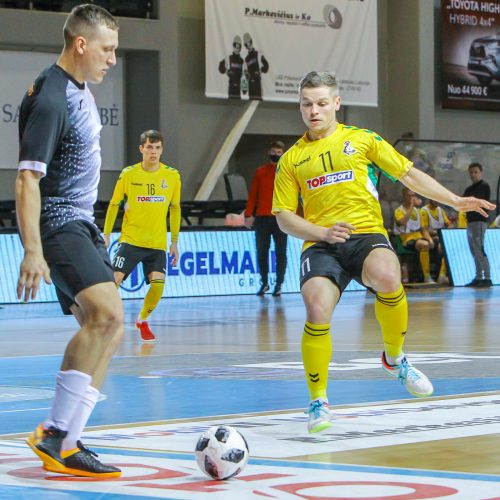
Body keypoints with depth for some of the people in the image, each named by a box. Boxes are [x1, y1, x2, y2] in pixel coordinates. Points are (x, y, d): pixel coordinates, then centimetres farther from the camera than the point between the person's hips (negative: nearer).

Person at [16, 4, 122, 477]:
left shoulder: (80, 92, 13)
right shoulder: (51, 100, -18)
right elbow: (27, 179, -22)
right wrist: (32, 251, -28)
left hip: (81, 224, 11)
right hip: (58, 224, -10)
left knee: (100, 328, 8)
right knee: (108, 314, -25)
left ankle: (62, 440, 12)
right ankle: (56, 436, -22)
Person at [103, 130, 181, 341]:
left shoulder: (172, 176, 2)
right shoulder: (128, 174, -3)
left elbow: (175, 209, 11)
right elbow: (114, 205, 6)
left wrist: (174, 242, 11)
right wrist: (106, 234, 1)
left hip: (158, 243, 2)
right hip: (131, 239, -1)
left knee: (158, 283, -12)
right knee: (115, 279, -15)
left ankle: (142, 320, 15)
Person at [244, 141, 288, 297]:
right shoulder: (260, 171, 9)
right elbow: (252, 194, 8)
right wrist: (248, 214, 0)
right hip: (262, 218, 2)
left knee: (280, 252, 0)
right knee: (261, 251, 5)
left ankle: (279, 284, 6)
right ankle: (264, 282, 18)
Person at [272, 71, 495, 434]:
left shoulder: (362, 140, 13)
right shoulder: (292, 159, 14)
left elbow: (409, 174, 16)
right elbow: (284, 217, 11)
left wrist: (455, 201, 8)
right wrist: (323, 232, -7)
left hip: (367, 233, -1)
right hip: (320, 244, 1)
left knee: (387, 277, -36)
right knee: (317, 310, -28)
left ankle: (395, 358, -6)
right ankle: (318, 401, -7)